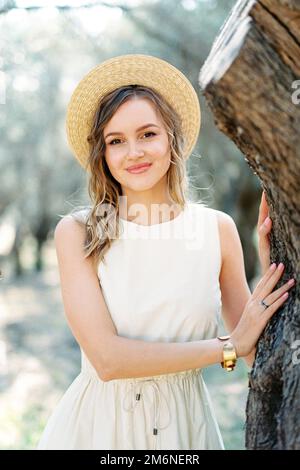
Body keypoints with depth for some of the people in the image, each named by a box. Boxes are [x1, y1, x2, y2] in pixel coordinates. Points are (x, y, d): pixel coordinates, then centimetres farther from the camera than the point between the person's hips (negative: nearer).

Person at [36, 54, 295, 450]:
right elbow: (107, 358, -22)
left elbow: (255, 351, -1)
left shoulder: (219, 229, -7)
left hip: (186, 422, 2)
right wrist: (228, 347, -17)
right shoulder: (77, 232, -13)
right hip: (98, 422, -2)